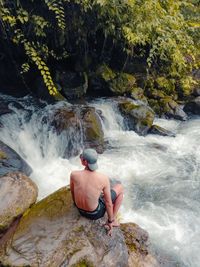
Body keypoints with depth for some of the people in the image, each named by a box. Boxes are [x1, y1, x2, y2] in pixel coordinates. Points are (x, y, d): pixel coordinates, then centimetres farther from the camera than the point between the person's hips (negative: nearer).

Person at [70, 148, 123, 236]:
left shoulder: (74, 174, -23)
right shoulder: (103, 178, -29)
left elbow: (72, 192, -2)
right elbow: (108, 203, -17)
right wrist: (110, 221, 0)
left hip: (80, 210, 4)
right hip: (95, 213, -3)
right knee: (120, 187, 14)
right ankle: (113, 220, 19)